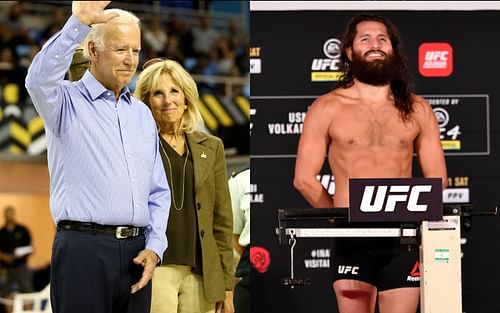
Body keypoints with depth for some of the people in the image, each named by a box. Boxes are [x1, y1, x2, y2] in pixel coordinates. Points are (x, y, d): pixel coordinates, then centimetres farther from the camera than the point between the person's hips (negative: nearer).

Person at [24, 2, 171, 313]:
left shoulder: (142, 113, 19)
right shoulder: (68, 101, 2)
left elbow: (158, 191, 19)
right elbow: (40, 80, -24)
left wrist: (154, 247, 4)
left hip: (136, 252, 5)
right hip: (83, 248, -5)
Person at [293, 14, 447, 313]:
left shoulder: (417, 109, 9)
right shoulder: (327, 108, 4)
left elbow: (437, 178, 11)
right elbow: (304, 178, 4)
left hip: (403, 242, 1)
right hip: (352, 242, -1)